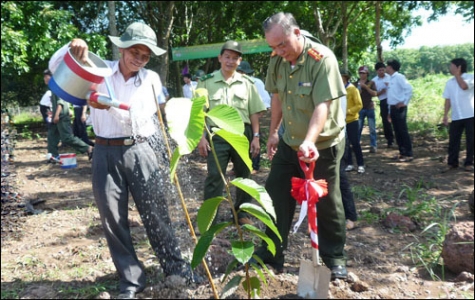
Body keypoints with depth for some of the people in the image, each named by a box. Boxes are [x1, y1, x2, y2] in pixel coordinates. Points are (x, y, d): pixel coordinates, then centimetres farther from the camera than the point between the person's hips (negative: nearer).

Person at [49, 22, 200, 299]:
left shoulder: (151, 79, 4)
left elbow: (143, 121, -5)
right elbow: (56, 68, 4)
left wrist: (112, 106, -21)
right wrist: (72, 48, -16)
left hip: (139, 151, 0)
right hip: (106, 154, 1)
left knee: (156, 212, 5)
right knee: (113, 219, 6)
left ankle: (176, 267, 24)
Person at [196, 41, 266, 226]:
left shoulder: (247, 83, 8)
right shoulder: (206, 82, 2)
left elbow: (254, 113, 8)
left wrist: (256, 137, 1)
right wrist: (201, 137, -6)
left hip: (242, 134, 3)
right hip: (217, 135, -2)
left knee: (244, 176, 10)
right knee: (214, 177, -3)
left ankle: (242, 213, 25)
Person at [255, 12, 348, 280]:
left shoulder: (322, 58, -21)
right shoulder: (277, 59, -3)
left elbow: (323, 106, -28)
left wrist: (310, 142, -41)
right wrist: (273, 133, 11)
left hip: (323, 144, -5)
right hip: (289, 142, 6)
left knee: (327, 204, 5)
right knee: (276, 197, 8)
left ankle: (335, 259, 24)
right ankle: (271, 255, 22)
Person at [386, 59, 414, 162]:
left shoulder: (399, 77, -9)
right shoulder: (391, 79, 17)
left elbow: (409, 88, -20)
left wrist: (404, 102, -16)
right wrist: (390, 112, 18)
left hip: (400, 108, -9)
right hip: (393, 108, 9)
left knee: (403, 131, -7)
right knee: (397, 131, 11)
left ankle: (408, 154, -2)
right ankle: (402, 153, 18)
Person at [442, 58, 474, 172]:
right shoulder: (449, 82, 10)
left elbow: (464, 86, -26)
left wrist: (456, 74, -13)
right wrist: (445, 115, 4)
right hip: (456, 117, 4)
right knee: (453, 140, 5)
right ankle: (452, 163, 14)